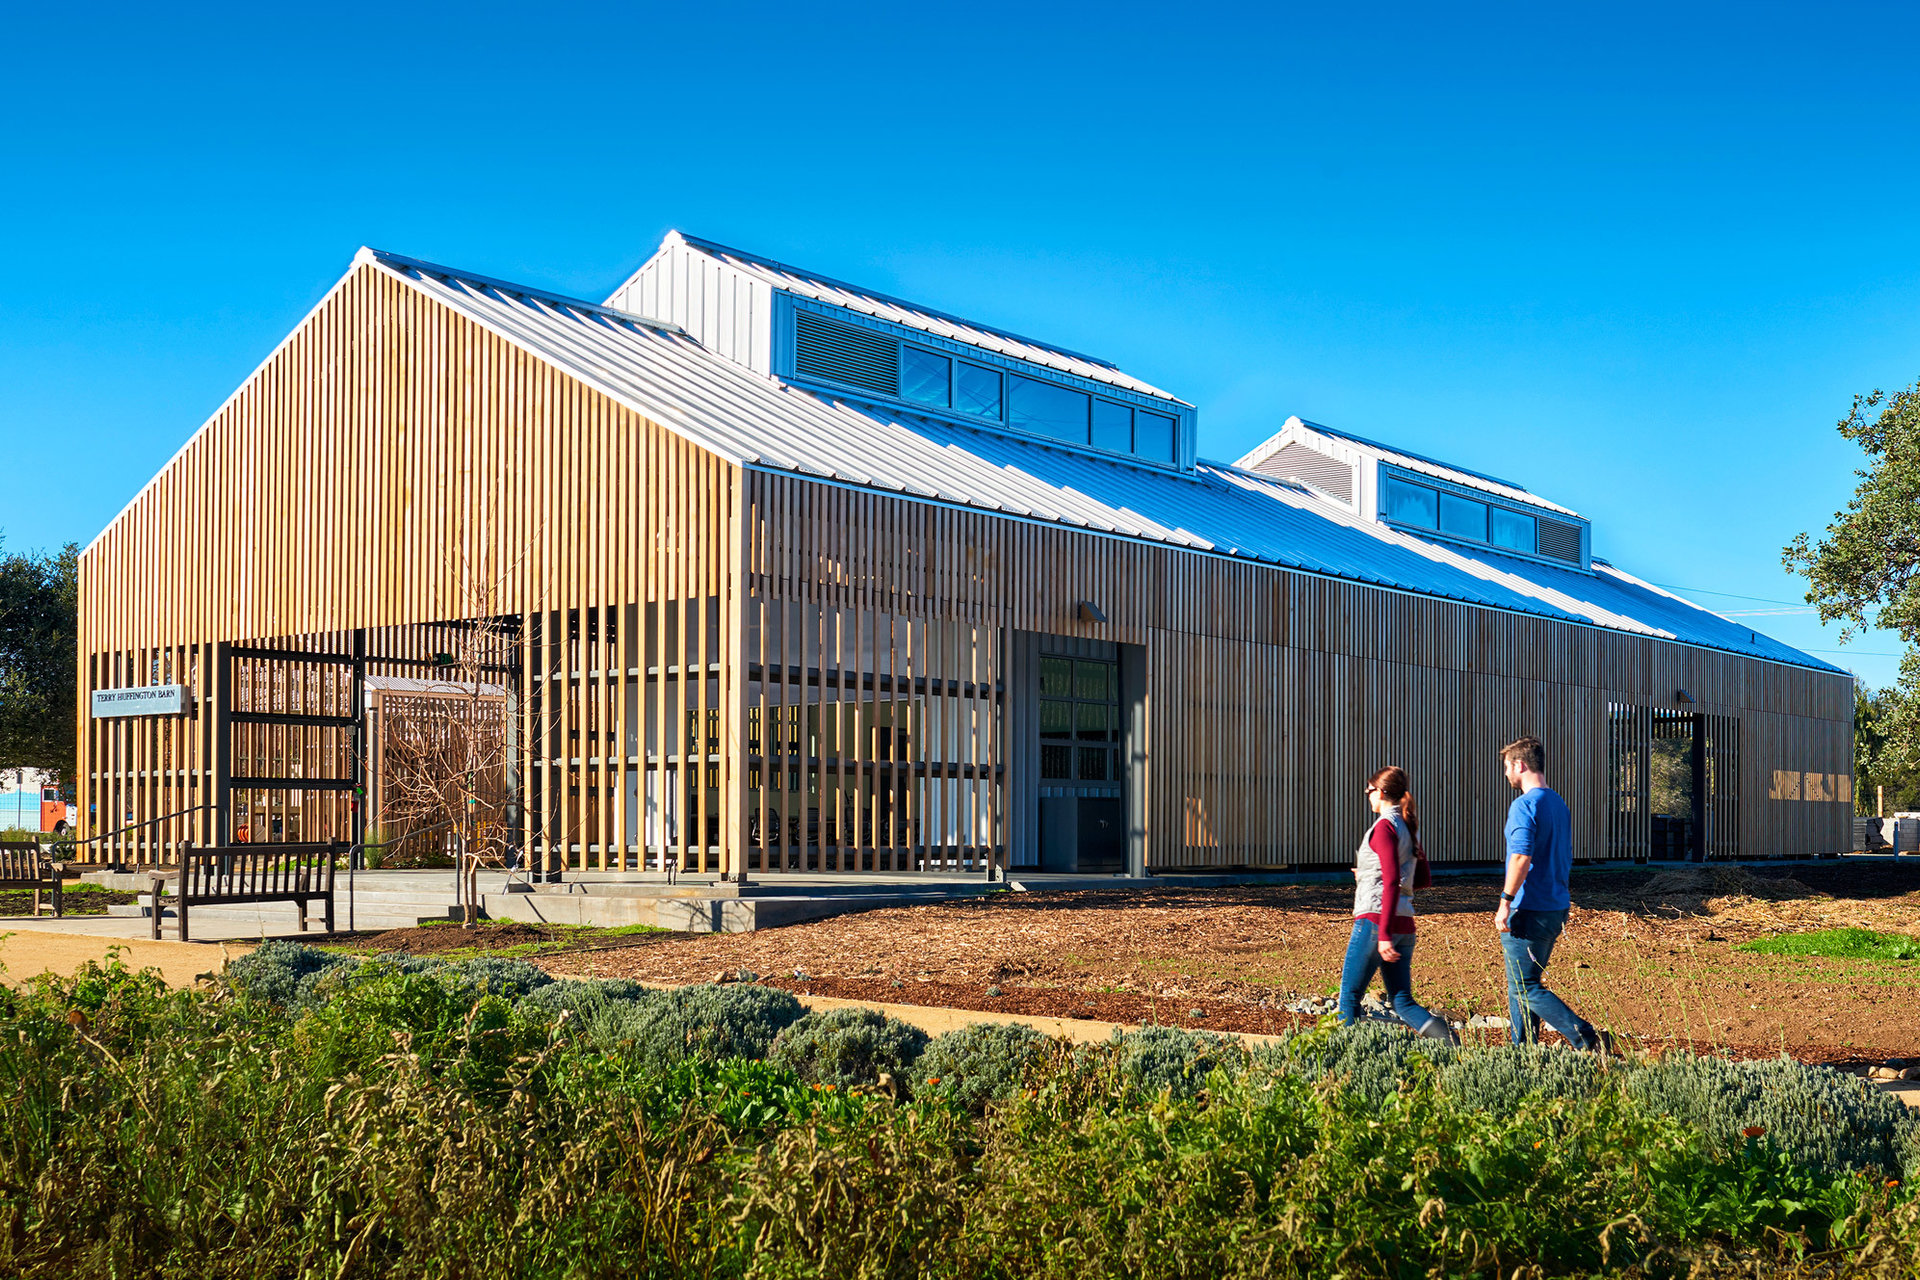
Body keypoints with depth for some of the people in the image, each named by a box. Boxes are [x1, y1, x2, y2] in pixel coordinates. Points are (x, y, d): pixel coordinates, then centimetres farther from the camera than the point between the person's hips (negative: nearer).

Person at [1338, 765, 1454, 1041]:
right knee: (1402, 1001, 6)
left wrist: (1384, 934, -22)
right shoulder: (1408, 827, 15)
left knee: (1349, 995, 3)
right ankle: (1445, 1037, -15)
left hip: (1375, 920, -8)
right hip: (1404, 924, 8)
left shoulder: (1384, 826, -10)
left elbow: (1392, 881, -19)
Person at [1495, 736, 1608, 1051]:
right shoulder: (1560, 804, 15)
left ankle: (1588, 1040, -13)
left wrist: (1506, 901, -22)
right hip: (1556, 908, 9)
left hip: (1529, 910, -9)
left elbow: (1521, 857, -25)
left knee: (1525, 989, -5)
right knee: (1522, 986, 16)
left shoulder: (1524, 804, -14)